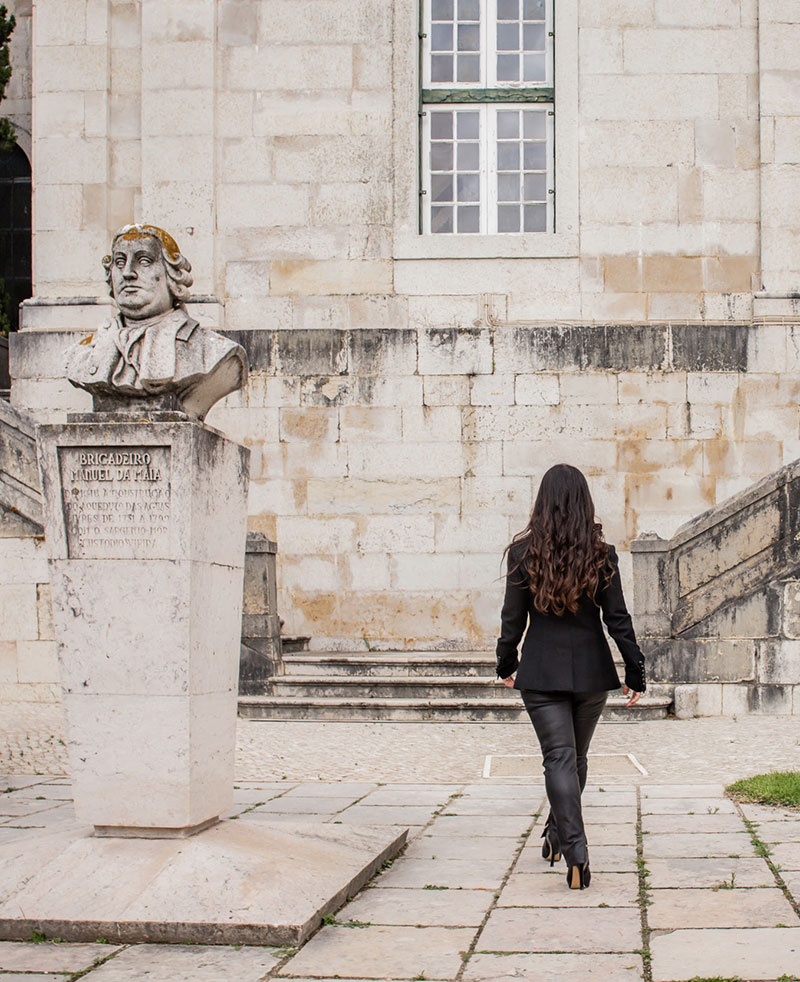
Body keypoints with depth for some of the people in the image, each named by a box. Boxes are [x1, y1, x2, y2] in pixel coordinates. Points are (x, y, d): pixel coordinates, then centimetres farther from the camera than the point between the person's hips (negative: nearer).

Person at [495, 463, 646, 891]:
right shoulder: (601, 554, -4)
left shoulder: (523, 553, -5)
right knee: (576, 757, 18)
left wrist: (506, 663, 15)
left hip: (541, 671, -1)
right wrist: (635, 672, 5)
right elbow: (617, 618, -3)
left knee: (559, 758, -3)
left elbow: (513, 617, 0)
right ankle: (557, 835, 32)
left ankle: (574, 850, -18)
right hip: (591, 670, 2)